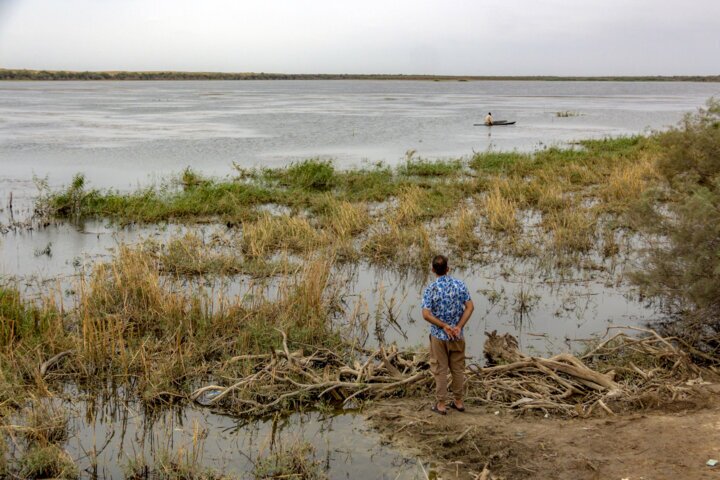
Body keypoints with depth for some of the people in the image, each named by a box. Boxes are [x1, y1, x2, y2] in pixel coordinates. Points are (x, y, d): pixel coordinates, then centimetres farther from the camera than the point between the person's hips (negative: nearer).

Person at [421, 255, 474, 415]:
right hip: (457, 335, 3)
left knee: (440, 370, 6)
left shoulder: (431, 289, -13)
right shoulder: (459, 285, -4)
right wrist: (458, 327, -11)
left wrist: (445, 326, -14)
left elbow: (426, 315, -20)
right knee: (458, 368, 14)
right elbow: (470, 307, -8)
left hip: (439, 336, -3)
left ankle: (441, 404, 11)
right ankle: (458, 401, 23)